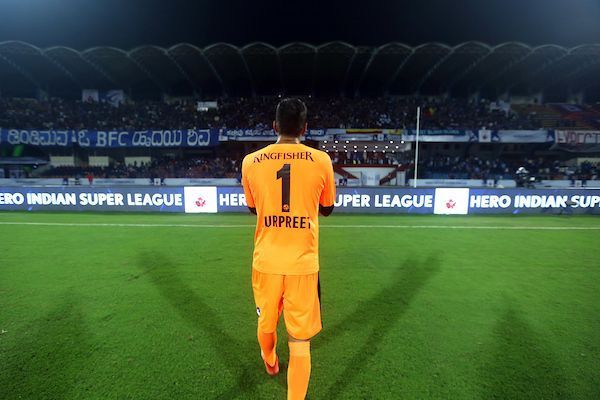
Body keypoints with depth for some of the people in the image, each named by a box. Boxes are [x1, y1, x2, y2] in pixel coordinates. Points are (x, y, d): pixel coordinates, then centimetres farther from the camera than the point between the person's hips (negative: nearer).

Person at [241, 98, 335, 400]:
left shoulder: (251, 162, -4)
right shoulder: (321, 161, -7)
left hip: (266, 261, 3)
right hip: (304, 263, -2)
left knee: (266, 321, 27)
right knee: (300, 340, 9)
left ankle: (270, 361, 56)